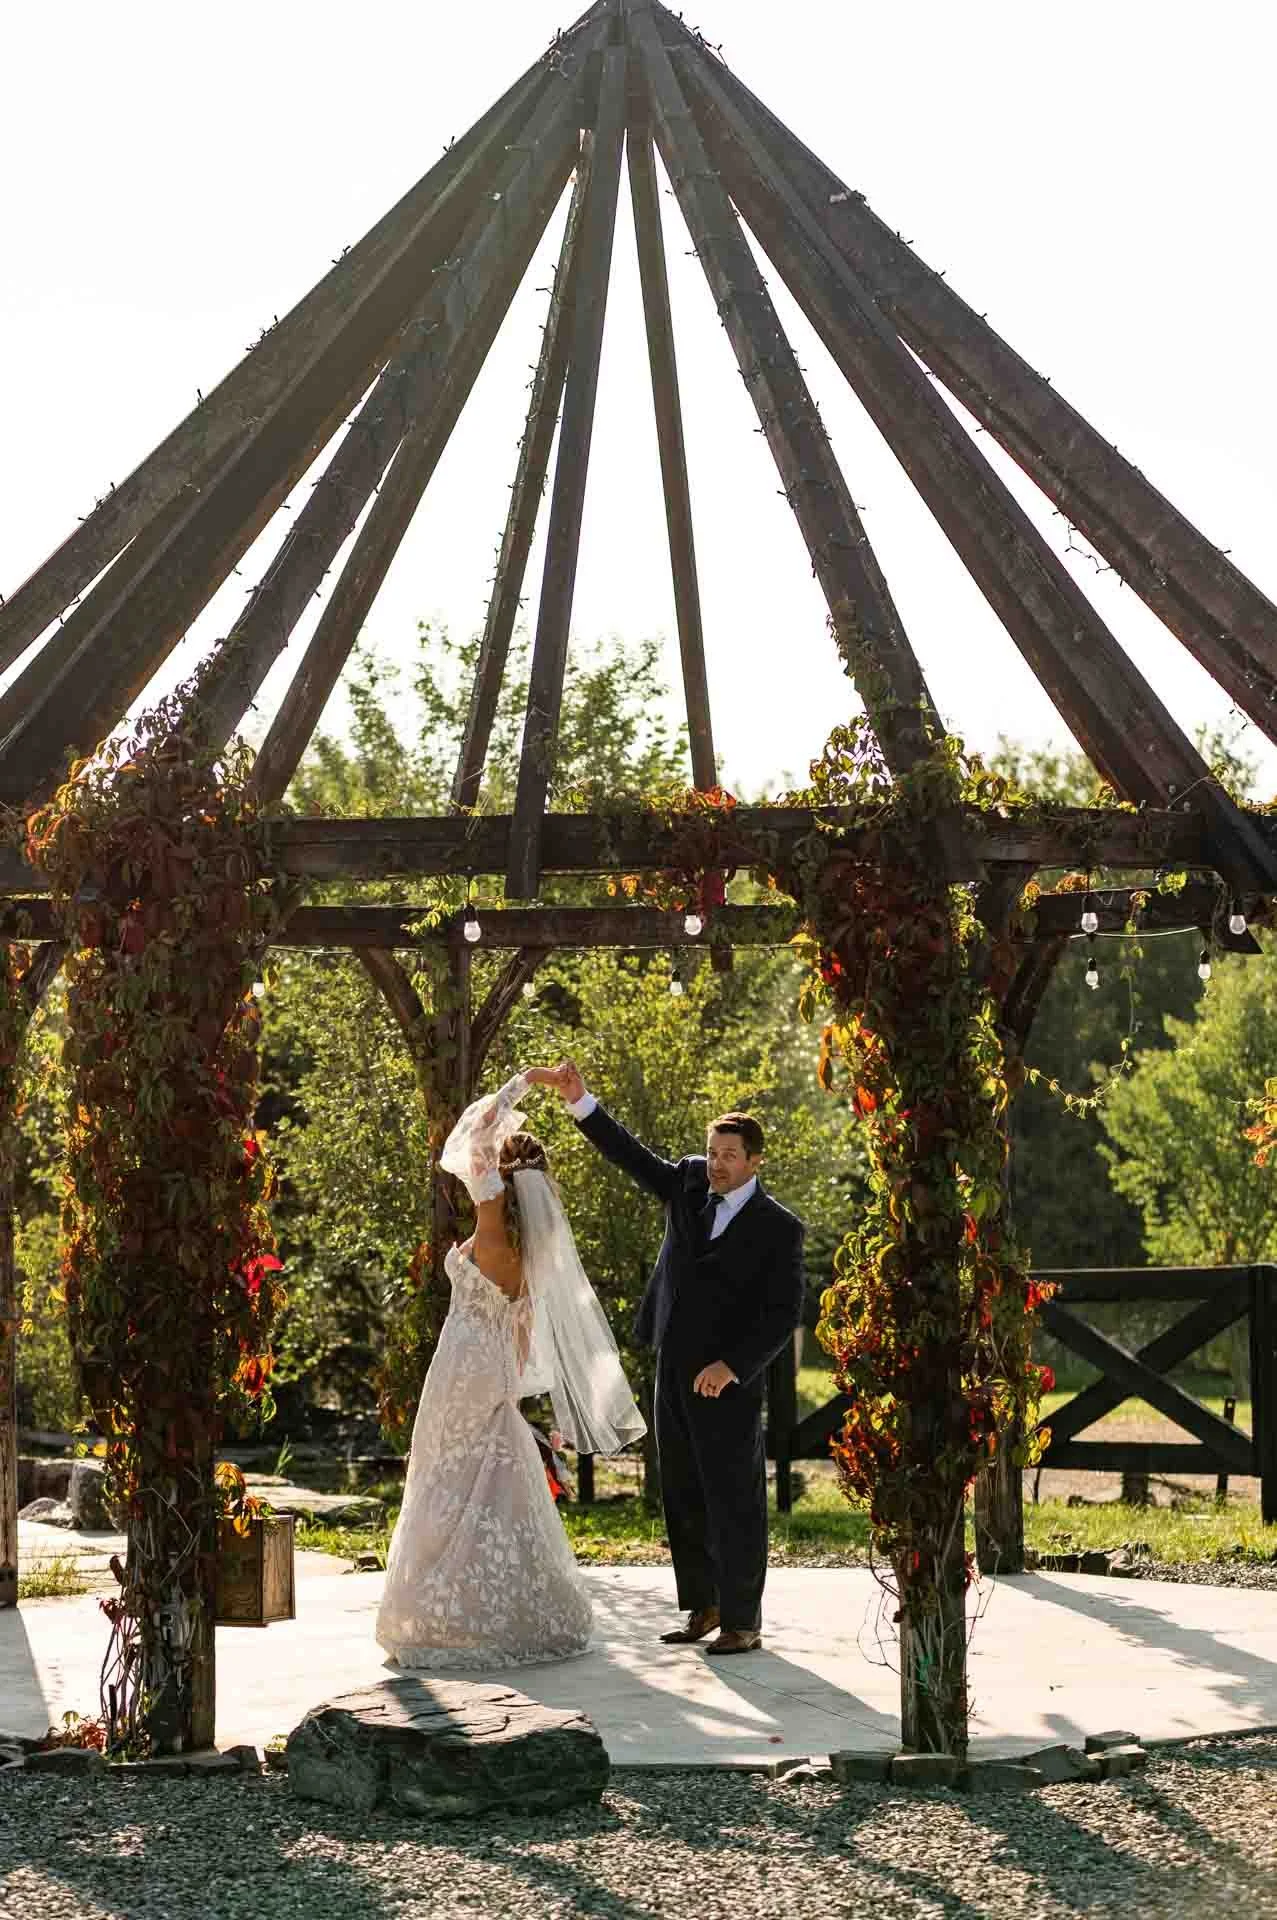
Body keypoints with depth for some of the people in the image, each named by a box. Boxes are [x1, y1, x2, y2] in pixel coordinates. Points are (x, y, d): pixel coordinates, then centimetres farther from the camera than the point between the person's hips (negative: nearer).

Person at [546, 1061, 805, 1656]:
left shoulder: (778, 1228, -7)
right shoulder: (689, 1184, 8)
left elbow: (783, 1312, -10)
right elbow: (630, 1155, 8)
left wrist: (732, 1365, -19)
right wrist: (581, 1103, -4)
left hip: (729, 1382, -6)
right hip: (673, 1372, 6)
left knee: (733, 1502, -2)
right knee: (683, 1499, 11)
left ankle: (742, 1622, 5)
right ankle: (703, 1608, 22)